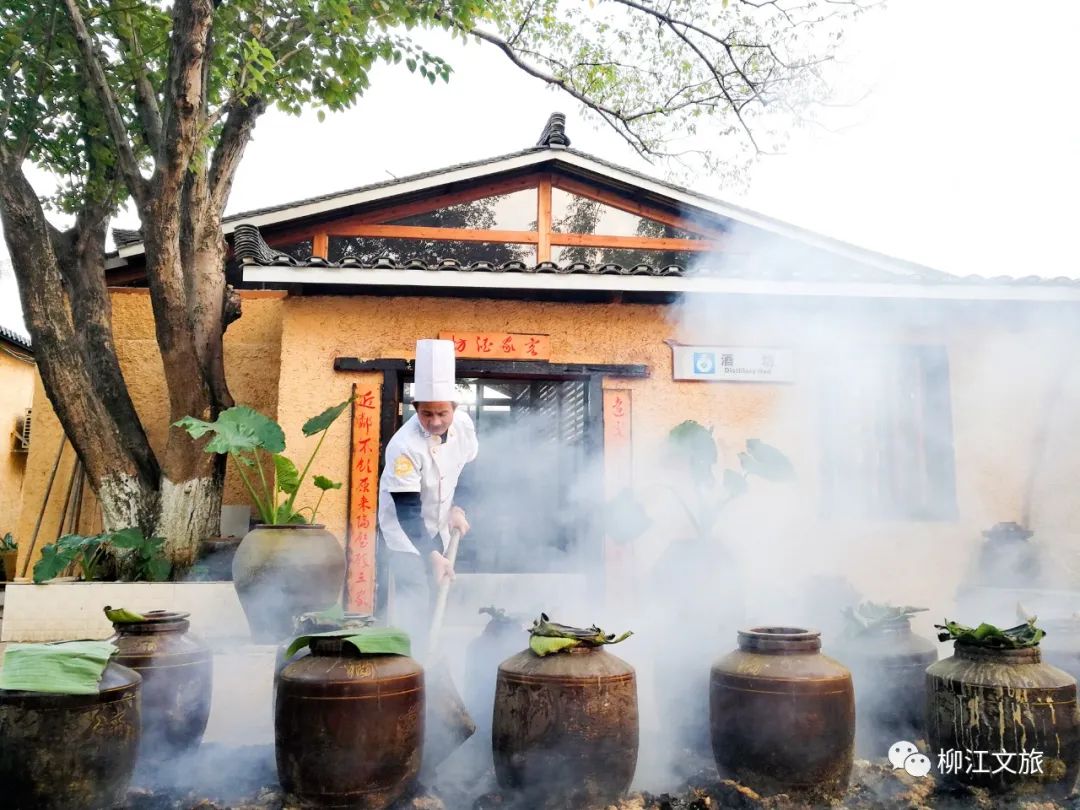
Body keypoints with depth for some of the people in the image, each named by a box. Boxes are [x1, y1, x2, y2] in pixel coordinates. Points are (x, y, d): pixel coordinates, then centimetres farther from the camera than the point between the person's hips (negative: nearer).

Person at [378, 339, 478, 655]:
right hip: (404, 527, -6)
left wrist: (458, 508, -8)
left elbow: (469, 469, 4)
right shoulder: (404, 447, -33)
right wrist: (432, 556, -38)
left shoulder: (463, 425, -15)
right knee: (414, 596, -15)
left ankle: (424, 653, 31)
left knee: (435, 593, 14)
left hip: (437, 526, 6)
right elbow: (407, 512, -31)